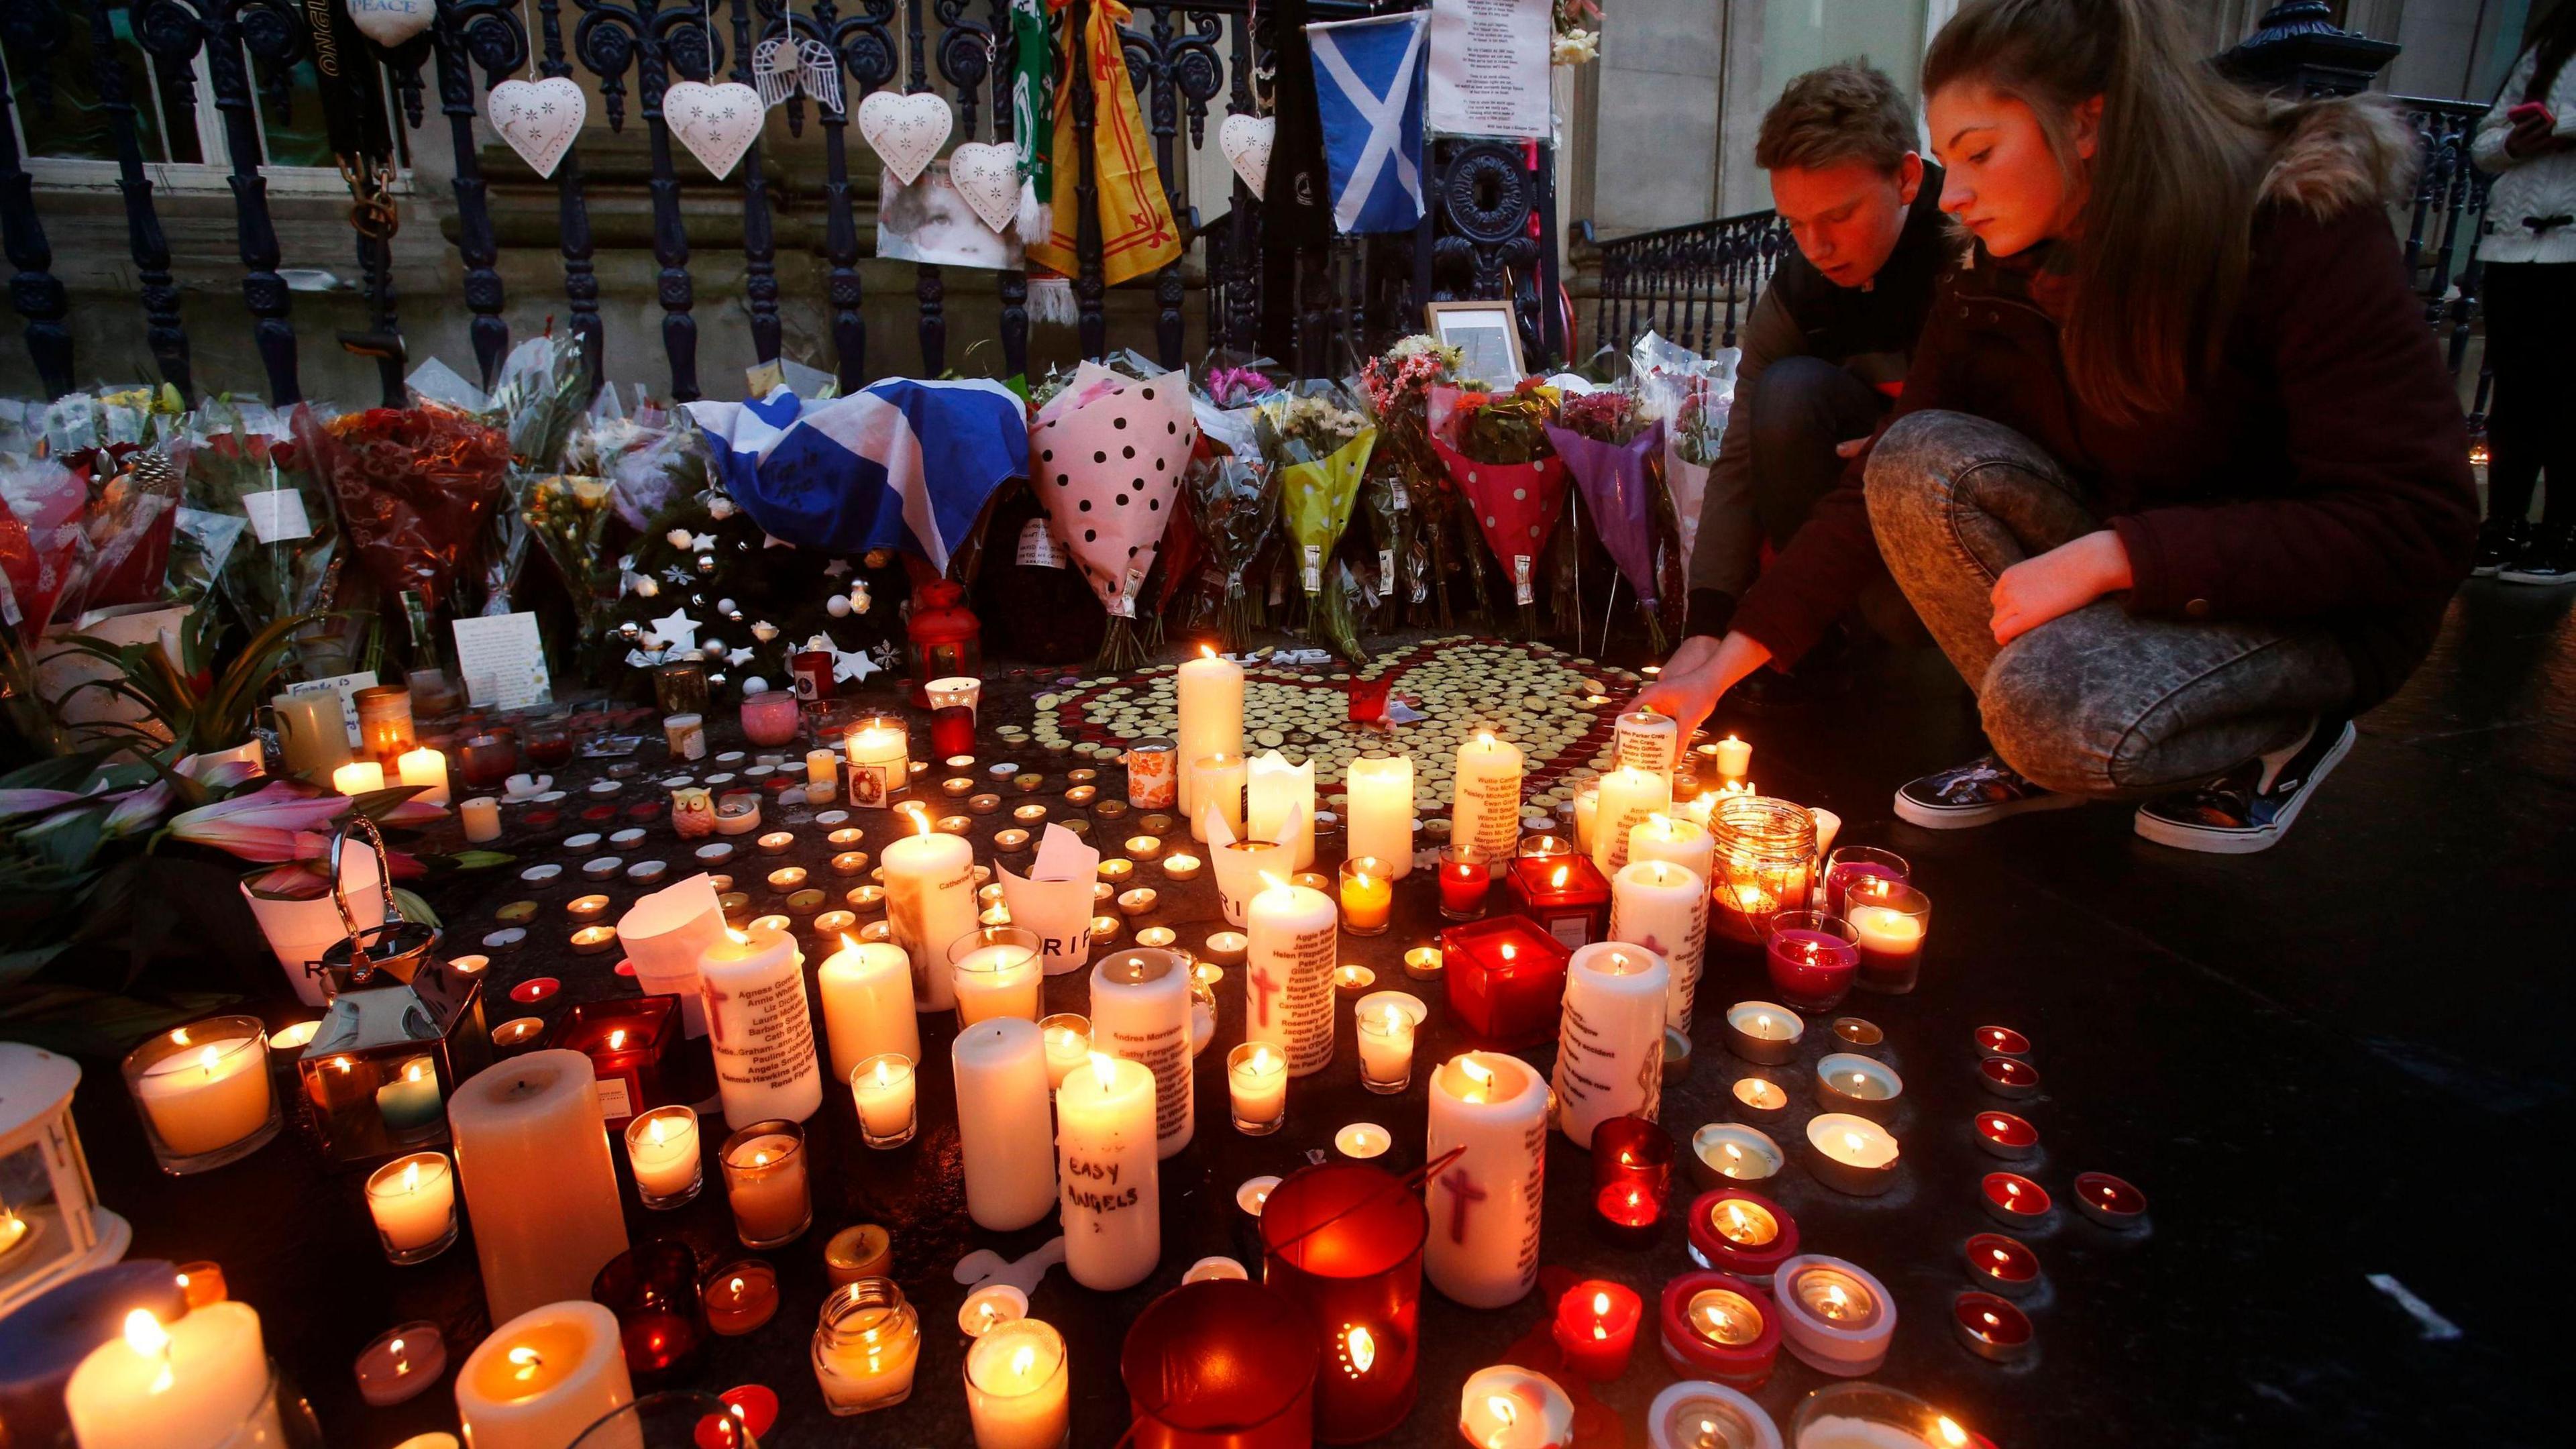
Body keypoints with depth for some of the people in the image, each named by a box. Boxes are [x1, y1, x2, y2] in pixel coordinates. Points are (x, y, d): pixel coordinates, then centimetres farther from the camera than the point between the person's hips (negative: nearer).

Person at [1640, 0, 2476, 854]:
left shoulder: (2305, 227, -21)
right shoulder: (1995, 281, -7)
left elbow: (2420, 527, -23)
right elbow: (1894, 480, -7)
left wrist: (2110, 555, -32)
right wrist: (1732, 656, -15)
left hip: (2326, 606, -5)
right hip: (2131, 579, 5)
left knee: (2060, 706, -34)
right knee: (1919, 459, -21)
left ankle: (2284, 734, 1)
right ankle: (2041, 758, -6)